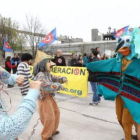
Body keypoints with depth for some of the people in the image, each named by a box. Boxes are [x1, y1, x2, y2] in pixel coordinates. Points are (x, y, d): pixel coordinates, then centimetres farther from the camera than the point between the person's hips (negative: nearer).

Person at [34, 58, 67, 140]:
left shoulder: (48, 74, 6)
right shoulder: (40, 75, -24)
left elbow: (55, 79, 15)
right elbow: (47, 86, -33)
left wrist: (63, 79, -7)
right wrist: (59, 86, -25)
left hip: (50, 96, 10)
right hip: (44, 98, -10)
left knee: (56, 112, 21)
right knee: (49, 117, -1)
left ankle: (53, 130, 43)